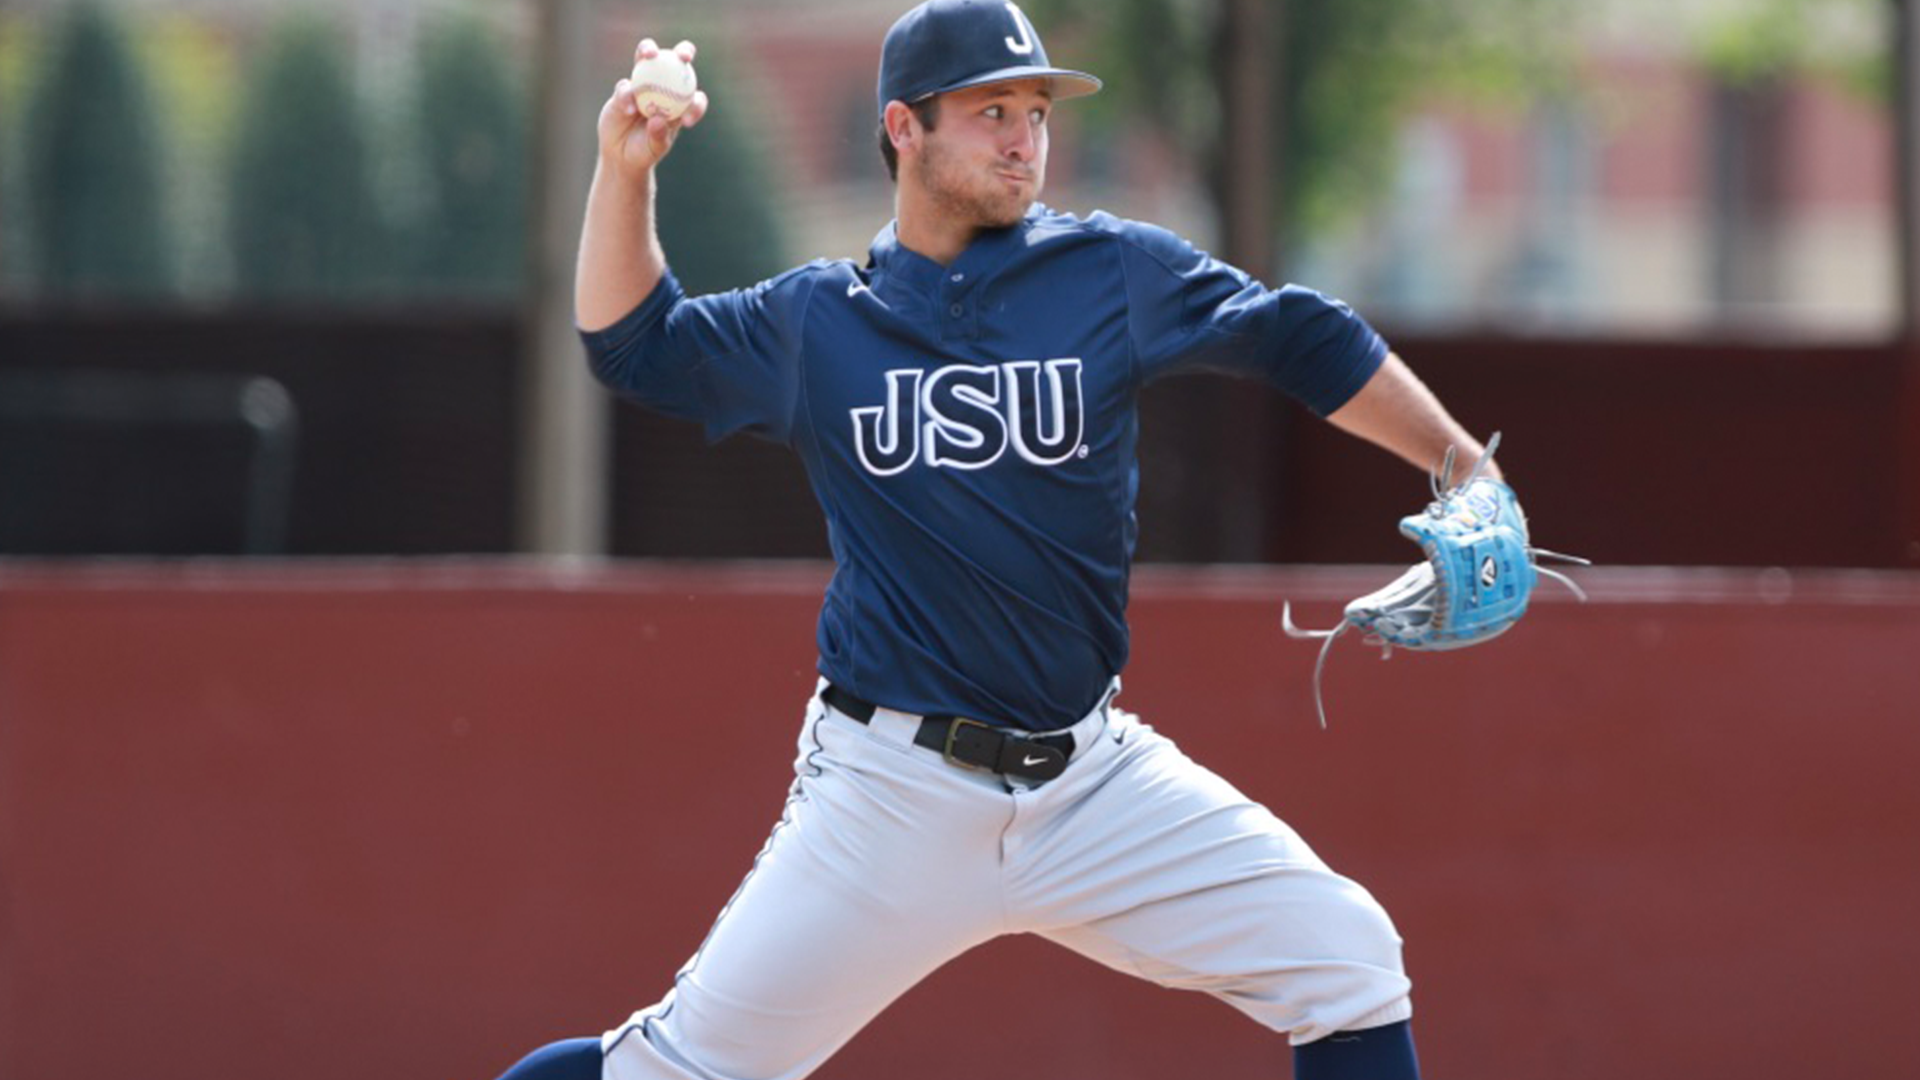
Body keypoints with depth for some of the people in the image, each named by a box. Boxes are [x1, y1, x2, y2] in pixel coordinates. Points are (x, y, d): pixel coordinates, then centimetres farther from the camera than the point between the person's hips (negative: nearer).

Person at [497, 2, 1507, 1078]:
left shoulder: (1116, 273, 3)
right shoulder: (814, 321, 6)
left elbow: (1307, 343, 10)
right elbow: (631, 343, 18)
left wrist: (1466, 473, 6)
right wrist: (626, 172, 3)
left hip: (1095, 778, 1)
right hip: (889, 792, -1)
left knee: (1350, 961, -10)